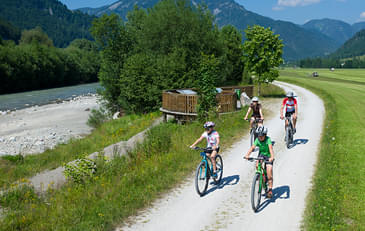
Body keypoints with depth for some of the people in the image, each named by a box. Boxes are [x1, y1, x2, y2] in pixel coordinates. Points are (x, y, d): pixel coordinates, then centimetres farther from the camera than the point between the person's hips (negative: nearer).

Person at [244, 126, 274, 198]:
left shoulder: (268, 139, -23)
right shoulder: (257, 140, -14)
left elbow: (270, 148, -37)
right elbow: (252, 147, -26)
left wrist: (272, 157, -54)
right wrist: (247, 155, -42)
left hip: (268, 156, -3)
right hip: (261, 155, 3)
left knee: (269, 170, -16)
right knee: (257, 165, -26)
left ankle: (270, 189, -7)